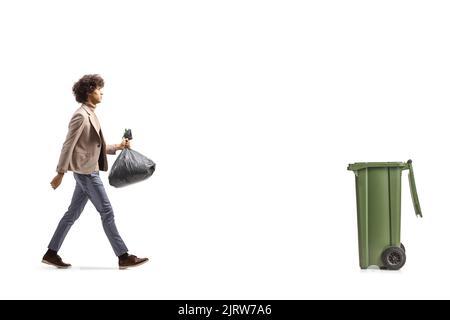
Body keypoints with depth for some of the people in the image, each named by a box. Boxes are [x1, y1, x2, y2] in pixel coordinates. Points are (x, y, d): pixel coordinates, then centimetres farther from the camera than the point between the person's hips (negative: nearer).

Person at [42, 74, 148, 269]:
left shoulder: (91, 115, 15)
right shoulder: (81, 115, -14)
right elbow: (68, 146, -16)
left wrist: (118, 147, 12)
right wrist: (60, 173, -17)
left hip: (88, 171, 10)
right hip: (86, 171, -10)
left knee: (73, 213, 12)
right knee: (107, 212, -6)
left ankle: (51, 253, 19)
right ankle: (123, 257, -2)